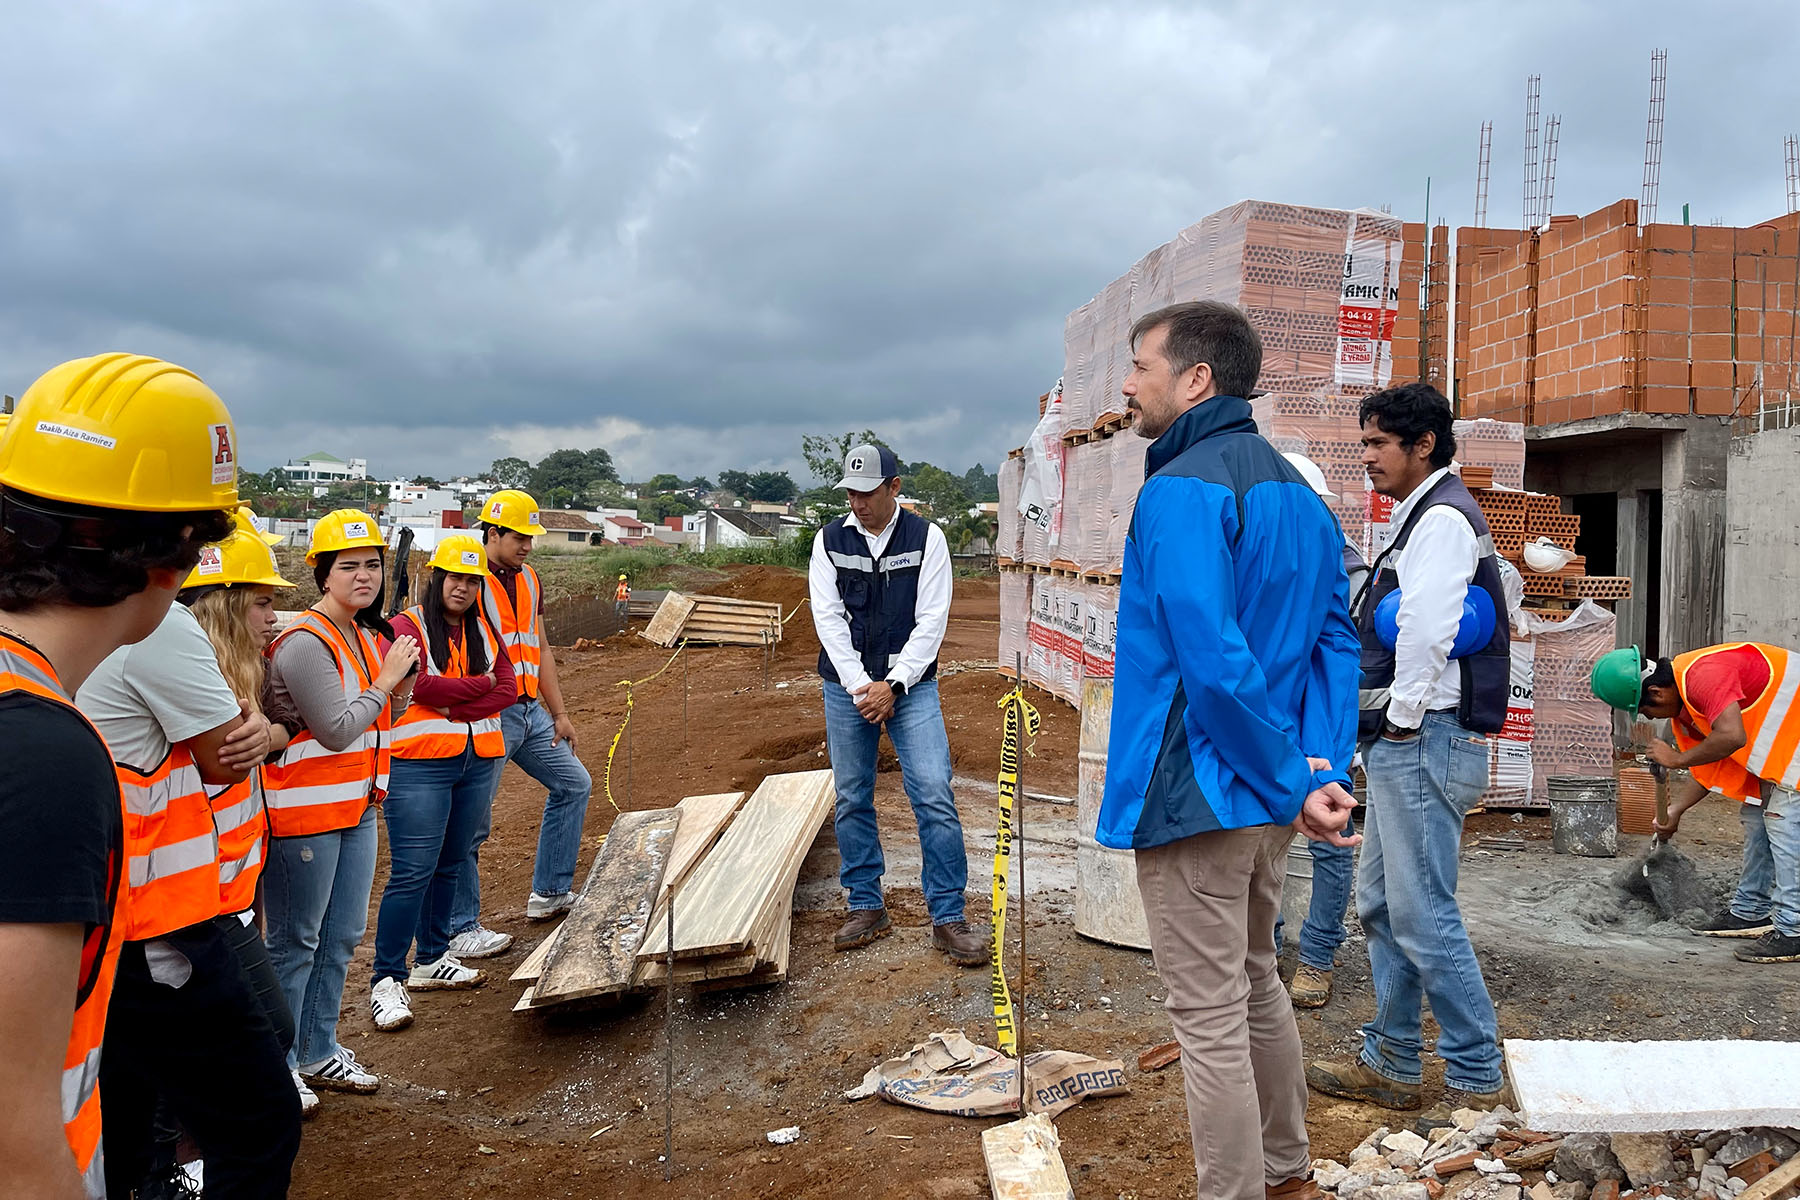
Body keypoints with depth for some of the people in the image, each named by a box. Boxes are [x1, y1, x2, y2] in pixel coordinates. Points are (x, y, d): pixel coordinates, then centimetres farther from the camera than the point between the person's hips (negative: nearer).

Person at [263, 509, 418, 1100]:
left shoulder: (369, 635, 8)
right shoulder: (305, 643, -19)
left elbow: (384, 720, 16)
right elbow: (336, 729, -22)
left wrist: (405, 680, -2)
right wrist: (385, 679, -15)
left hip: (358, 807, 9)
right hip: (304, 811, -9)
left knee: (342, 936, 17)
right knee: (295, 942, 4)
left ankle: (318, 1051, 32)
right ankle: (277, 1065, 20)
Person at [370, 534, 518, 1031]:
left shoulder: (484, 631, 13)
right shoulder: (407, 626, -5)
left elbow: (507, 688, 1)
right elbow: (419, 685, -19)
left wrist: (453, 705, -12)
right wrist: (478, 685, -7)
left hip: (479, 763, 6)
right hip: (420, 765, -6)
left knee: (449, 865, 15)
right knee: (412, 872, -7)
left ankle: (432, 960, 28)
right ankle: (388, 980, 1)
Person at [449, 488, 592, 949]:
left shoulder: (530, 581, 13)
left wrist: (559, 713, 16)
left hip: (530, 711, 9)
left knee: (573, 784, 15)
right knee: (472, 823, -3)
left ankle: (549, 893, 25)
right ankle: (461, 928, 8)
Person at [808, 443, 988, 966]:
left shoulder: (926, 537, -2)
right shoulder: (830, 540, 3)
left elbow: (931, 619, -6)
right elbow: (828, 618, -1)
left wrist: (893, 684, -13)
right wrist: (859, 685, -11)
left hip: (910, 683, -2)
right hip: (846, 686, 2)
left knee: (935, 797, -8)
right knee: (852, 800, 7)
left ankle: (947, 918, 1)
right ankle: (867, 908, 21)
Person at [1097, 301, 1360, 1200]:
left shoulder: (1180, 491, -18)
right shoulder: (1296, 491, 11)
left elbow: (1214, 662, -26)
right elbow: (1336, 641, 9)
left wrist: (1292, 782, -18)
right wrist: (1326, 770, 3)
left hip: (1198, 796, -10)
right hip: (1271, 796, 10)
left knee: (1209, 1019, 4)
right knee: (1255, 985, 25)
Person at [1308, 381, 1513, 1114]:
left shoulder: (1442, 518, -12)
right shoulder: (1418, 518, 20)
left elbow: (1427, 632, -22)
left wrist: (1401, 718, -13)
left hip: (1426, 742, -11)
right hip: (1402, 744, 11)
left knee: (1423, 915, -6)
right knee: (1381, 905, 14)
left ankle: (1479, 1079, 7)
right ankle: (1391, 1065, 24)